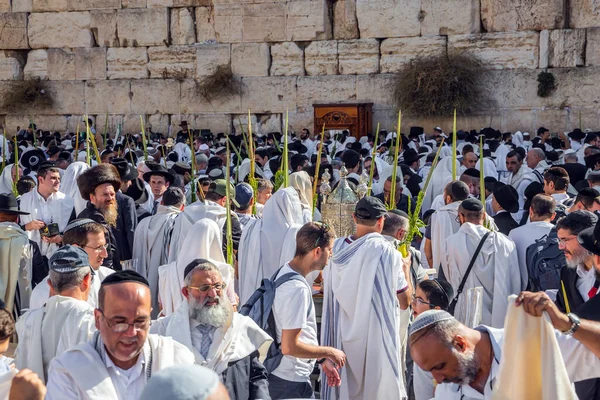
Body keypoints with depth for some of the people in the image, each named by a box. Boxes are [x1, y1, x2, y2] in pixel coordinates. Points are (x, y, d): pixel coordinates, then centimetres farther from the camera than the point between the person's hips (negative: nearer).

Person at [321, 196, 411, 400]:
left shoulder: (337, 248, -3)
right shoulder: (387, 252, -16)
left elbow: (327, 289, 12)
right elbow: (404, 301, -9)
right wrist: (405, 270, 6)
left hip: (342, 333, 4)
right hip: (376, 333, -4)